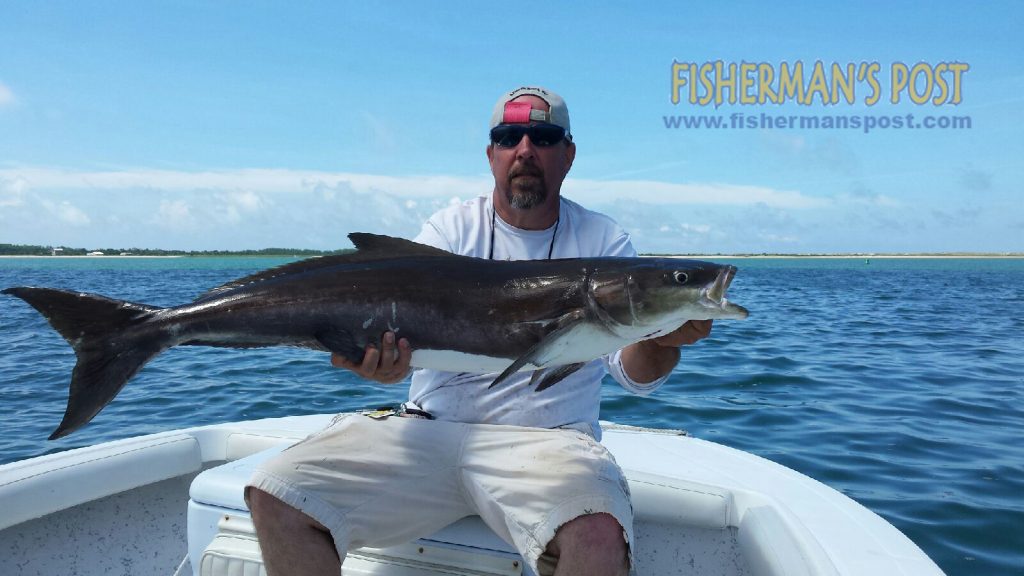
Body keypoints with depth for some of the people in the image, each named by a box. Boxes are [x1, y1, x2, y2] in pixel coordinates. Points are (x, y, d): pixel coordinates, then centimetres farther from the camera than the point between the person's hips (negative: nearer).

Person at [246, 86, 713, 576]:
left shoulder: (603, 241, 5)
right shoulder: (450, 228, 9)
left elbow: (636, 375, -2)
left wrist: (660, 342, -27)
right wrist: (384, 360, -30)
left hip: (544, 440, -1)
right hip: (430, 427, 2)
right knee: (274, 496, -13)